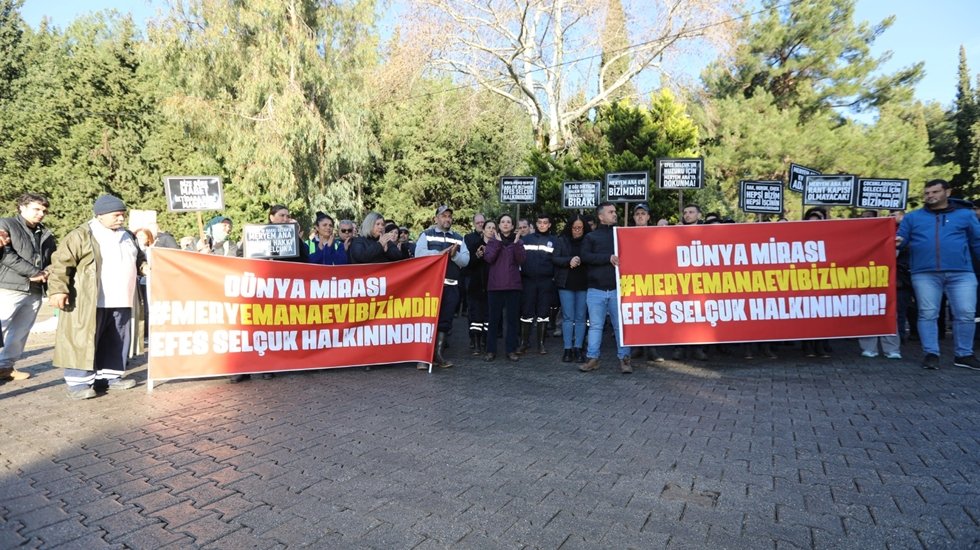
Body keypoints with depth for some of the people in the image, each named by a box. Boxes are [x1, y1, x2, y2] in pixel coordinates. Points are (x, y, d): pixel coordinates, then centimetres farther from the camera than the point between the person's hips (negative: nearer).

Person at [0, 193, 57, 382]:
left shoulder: (46, 235, 17)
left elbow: (53, 261, 18)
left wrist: (46, 274, -5)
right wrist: (35, 272, -14)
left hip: (35, 292, 5)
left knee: (20, 333, 9)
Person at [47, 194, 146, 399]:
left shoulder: (127, 236, 15)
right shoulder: (82, 235, -6)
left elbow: (137, 260, 28)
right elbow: (61, 263, -9)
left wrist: (145, 268, 7)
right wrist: (58, 290, -16)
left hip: (121, 301, 7)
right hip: (90, 303, -7)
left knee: (117, 342, 12)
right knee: (84, 341, -4)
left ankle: (111, 375, 22)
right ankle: (78, 382, 3)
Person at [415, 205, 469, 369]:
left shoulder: (458, 238, 16)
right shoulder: (426, 235, 5)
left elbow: (465, 260, 5)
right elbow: (419, 254, -11)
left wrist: (454, 255, -14)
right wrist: (440, 253, -16)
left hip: (451, 286, 4)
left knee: (445, 320, 5)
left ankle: (438, 354, 13)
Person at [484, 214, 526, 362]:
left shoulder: (518, 241, 10)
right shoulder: (493, 241, 9)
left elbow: (521, 259, -6)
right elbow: (488, 258, -8)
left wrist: (516, 243, -15)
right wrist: (498, 242, -11)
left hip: (513, 285, 1)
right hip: (495, 285, 0)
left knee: (512, 318, 3)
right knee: (494, 318, 1)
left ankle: (511, 350, 9)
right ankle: (491, 350, 7)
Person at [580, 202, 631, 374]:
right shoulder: (591, 237, 9)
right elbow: (585, 256, -5)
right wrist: (608, 258, -14)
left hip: (618, 289, 0)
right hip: (596, 289, 0)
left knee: (621, 325, 3)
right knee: (595, 325, 5)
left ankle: (624, 358, 11)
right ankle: (593, 358, 12)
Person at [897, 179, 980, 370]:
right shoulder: (913, 217, 13)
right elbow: (901, 240, 11)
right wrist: (896, 242, -13)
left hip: (961, 273, 1)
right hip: (924, 274, 0)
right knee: (927, 314, -1)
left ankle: (963, 354, 13)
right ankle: (930, 354, 5)